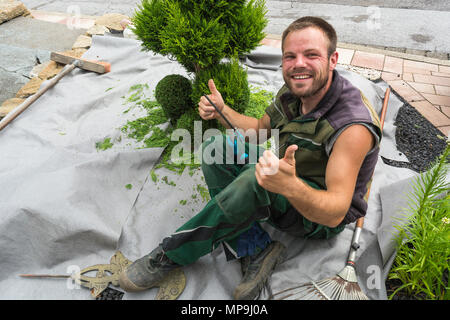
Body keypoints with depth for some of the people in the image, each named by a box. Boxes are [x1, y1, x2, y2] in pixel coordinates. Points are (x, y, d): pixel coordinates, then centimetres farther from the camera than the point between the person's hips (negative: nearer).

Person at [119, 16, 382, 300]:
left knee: (256, 180, -38)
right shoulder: (293, 92, -6)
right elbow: (261, 128, 13)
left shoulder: (353, 125, -29)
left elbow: (335, 212, -33)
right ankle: (256, 250, -14)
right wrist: (222, 110, -2)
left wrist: (291, 187, -54)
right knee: (217, 148, -11)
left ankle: (173, 253, -16)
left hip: (322, 216, -7)